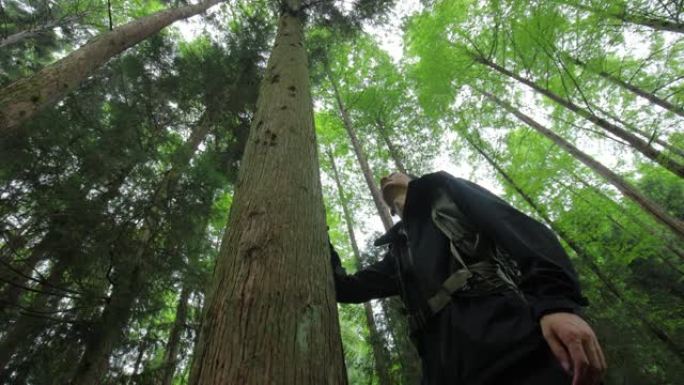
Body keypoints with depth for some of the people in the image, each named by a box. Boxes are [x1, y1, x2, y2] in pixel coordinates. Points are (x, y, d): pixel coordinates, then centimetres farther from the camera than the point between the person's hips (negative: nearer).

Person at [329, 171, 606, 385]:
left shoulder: (444, 190, 13)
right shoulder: (398, 253, 25)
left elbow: (519, 228, -2)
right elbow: (347, 288, 28)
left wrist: (557, 302, -18)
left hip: (513, 345, -4)